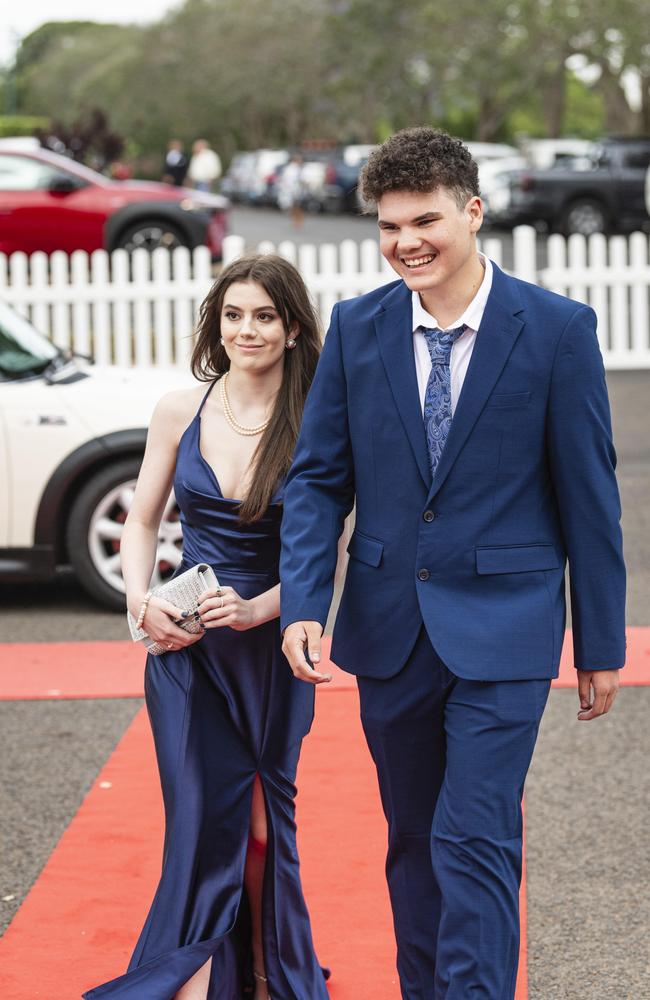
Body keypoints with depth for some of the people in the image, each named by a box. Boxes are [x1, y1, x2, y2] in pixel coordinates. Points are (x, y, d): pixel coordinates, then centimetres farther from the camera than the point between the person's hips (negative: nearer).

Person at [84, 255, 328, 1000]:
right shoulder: (180, 412, 0)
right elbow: (141, 522, 9)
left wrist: (256, 609, -19)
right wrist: (141, 602, -7)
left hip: (271, 644, -1)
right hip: (186, 646, 1)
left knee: (263, 824, 8)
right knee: (206, 821, -3)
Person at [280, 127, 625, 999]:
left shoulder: (556, 328, -7)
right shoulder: (357, 328, 2)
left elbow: (588, 493, -3)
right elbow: (317, 478, 5)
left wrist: (602, 644, 0)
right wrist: (303, 605, -9)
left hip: (501, 633, -4)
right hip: (389, 630, 4)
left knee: (473, 844, -10)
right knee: (414, 844, 15)